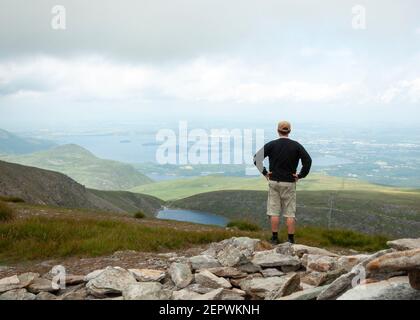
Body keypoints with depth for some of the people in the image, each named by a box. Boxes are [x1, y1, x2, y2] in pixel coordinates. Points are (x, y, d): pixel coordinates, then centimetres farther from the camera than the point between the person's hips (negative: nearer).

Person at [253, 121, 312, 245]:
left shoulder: (271, 145, -3)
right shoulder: (296, 145, -2)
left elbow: (257, 158, -10)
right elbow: (308, 160, -11)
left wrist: (264, 172, -2)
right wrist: (301, 175, -3)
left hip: (274, 182, 0)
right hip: (289, 183, 0)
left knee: (274, 211, 6)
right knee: (290, 213, 5)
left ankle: (275, 238, 9)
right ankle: (291, 239, 8)